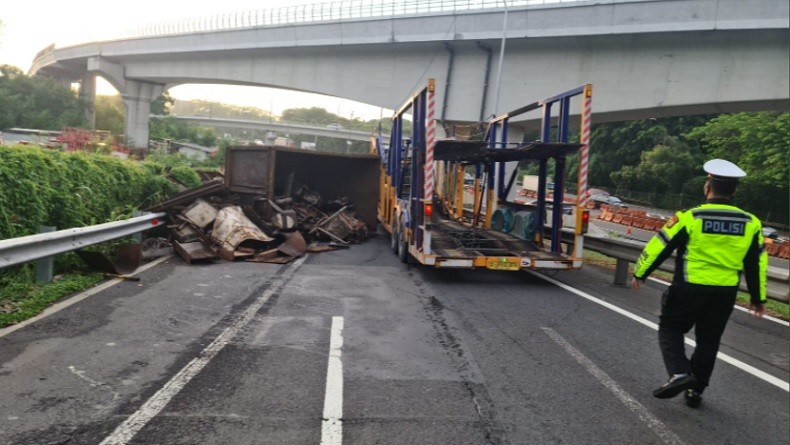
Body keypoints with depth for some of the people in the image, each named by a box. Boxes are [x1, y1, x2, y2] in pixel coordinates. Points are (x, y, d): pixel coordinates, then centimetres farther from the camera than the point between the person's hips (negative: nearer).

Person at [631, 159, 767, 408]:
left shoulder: (690, 217, -13)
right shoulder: (750, 223, 1)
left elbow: (660, 247, -8)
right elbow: (756, 264, 9)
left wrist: (640, 273, 5)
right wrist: (757, 298, 19)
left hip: (689, 289, -4)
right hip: (726, 293, 4)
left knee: (670, 329, 11)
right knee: (708, 341, 16)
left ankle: (679, 372, -10)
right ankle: (696, 390, 24)